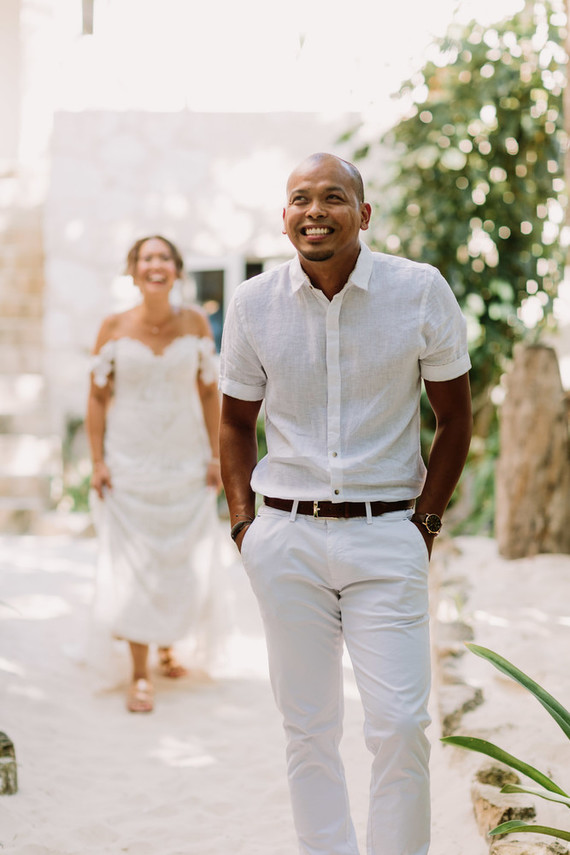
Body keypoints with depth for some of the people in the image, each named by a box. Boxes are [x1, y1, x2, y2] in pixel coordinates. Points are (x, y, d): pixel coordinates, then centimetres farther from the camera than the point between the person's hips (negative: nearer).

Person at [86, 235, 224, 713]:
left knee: (185, 562, 6)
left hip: (186, 462, 2)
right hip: (130, 463, -2)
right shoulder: (114, 328, -4)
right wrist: (98, 461, -6)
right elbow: (97, 397, -1)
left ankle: (167, 644, 34)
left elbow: (209, 393, 4)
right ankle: (140, 676, 4)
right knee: (134, 563, -3)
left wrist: (215, 456, 1)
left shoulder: (195, 324, 0)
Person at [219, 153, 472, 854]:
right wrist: (243, 521, 4)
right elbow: (236, 421, 13)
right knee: (307, 725, 8)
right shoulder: (252, 303, 1)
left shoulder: (421, 290, -4)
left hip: (386, 535, -1)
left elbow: (455, 415, 6)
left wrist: (426, 518, 0)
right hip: (285, 538, 2)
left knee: (400, 724, -4)